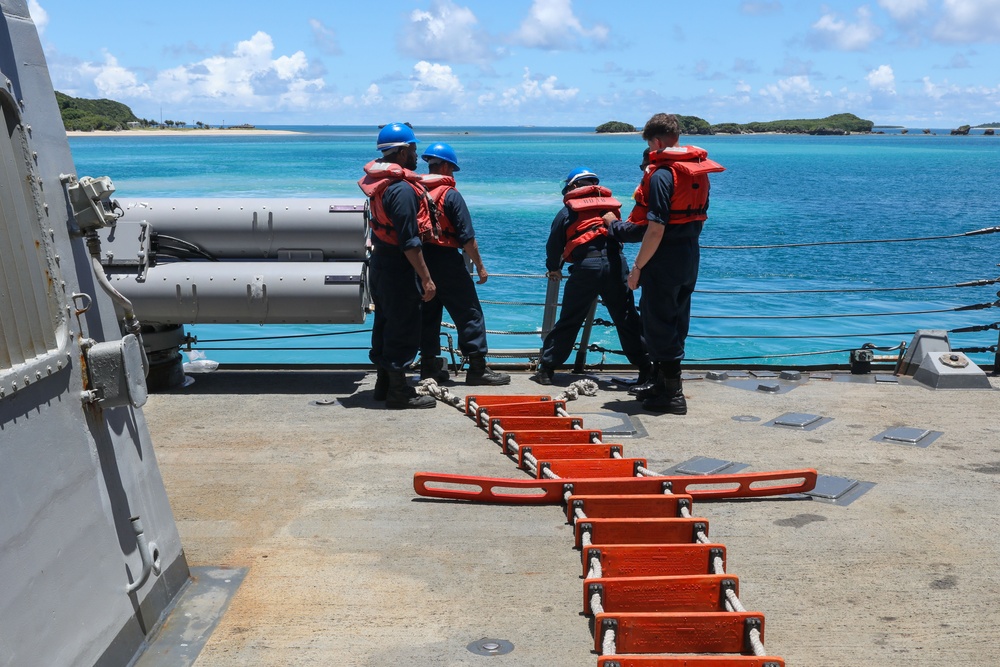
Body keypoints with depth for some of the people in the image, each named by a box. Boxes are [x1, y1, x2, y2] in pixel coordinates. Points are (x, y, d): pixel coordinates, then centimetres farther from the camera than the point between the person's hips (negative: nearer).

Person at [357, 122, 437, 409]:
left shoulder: (379, 181, 8)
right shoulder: (402, 189, -21)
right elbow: (409, 242, -23)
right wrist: (426, 278, -20)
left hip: (380, 264, 10)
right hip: (398, 268, -10)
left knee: (385, 324, 18)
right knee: (404, 331, 0)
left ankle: (384, 383, 29)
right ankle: (399, 393, 9)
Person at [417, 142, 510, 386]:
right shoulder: (450, 194, -9)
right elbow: (467, 236, -12)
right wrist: (479, 266, -4)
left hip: (420, 261, 6)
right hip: (446, 262, -6)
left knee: (427, 314, 14)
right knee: (469, 314, 0)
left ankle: (429, 366, 19)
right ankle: (478, 368, 0)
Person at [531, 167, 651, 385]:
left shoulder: (568, 211, 12)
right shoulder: (612, 204, 19)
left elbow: (554, 244, 14)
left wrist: (553, 268, 30)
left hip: (586, 267, -2)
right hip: (616, 262, 2)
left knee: (568, 321, 8)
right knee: (627, 320, 10)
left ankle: (546, 369, 13)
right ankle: (646, 369, 14)